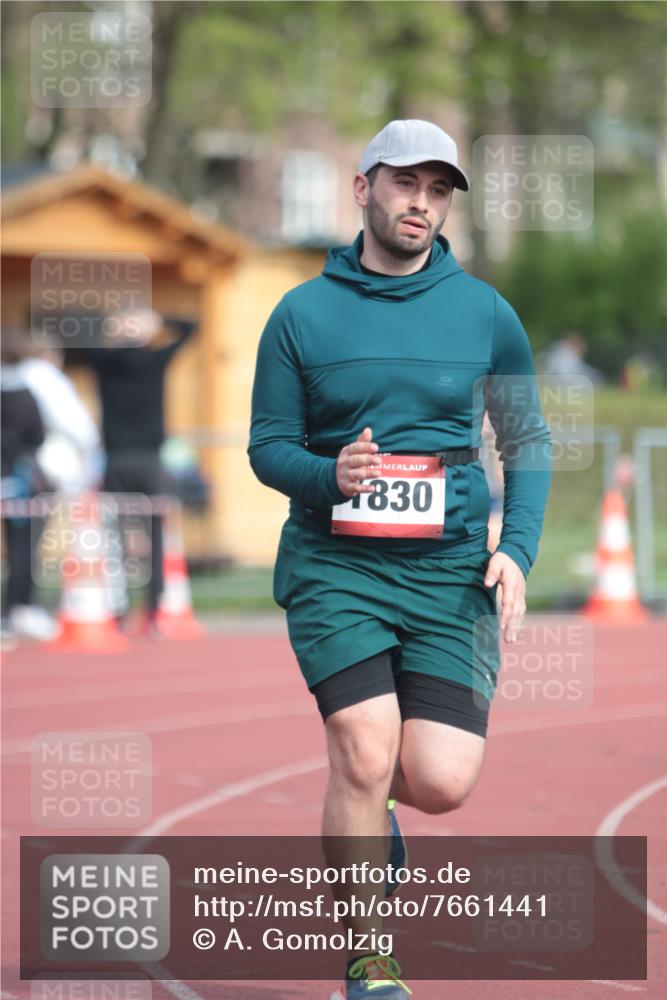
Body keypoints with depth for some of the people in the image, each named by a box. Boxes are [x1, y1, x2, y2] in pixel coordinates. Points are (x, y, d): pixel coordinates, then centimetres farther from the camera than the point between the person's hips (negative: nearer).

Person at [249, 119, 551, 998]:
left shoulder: (485, 313, 7)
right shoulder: (302, 314, 3)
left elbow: (526, 442, 14)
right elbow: (268, 447, 6)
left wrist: (517, 549, 1)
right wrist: (331, 475, -16)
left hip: (452, 572, 1)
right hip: (335, 569, -1)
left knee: (442, 783, -10)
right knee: (367, 757, -16)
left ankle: (365, 810, 29)